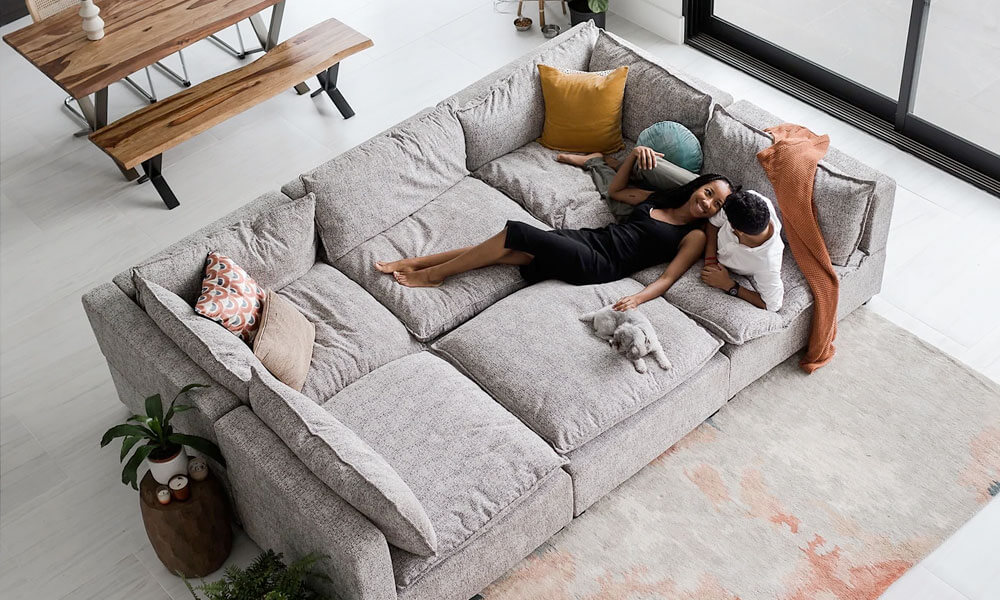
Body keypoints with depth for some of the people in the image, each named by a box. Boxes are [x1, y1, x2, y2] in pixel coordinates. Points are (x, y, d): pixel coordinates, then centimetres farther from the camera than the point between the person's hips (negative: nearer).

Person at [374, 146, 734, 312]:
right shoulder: (658, 199, 20)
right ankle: (415, 264, -8)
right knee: (510, 246, -13)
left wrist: (637, 299, -31)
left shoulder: (695, 236, 1)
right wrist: (635, 155, 17)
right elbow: (615, 191, 32)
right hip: (585, 239, 6)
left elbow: (668, 278, -12)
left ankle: (432, 275, -9)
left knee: (517, 233, -21)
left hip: (597, 266, -6)